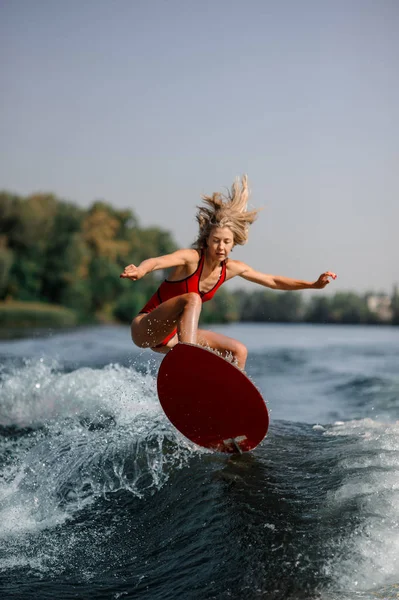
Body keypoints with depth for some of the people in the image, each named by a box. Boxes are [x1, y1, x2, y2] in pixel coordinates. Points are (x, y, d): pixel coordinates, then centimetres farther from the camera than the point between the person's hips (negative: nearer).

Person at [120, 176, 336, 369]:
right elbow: (156, 261, -42)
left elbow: (273, 281, 11)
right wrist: (140, 270, -64)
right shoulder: (191, 258, -22)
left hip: (171, 336, 8)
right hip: (145, 329, -7)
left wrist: (313, 284, 7)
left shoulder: (233, 268, -2)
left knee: (238, 351, 6)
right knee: (192, 299, -34)